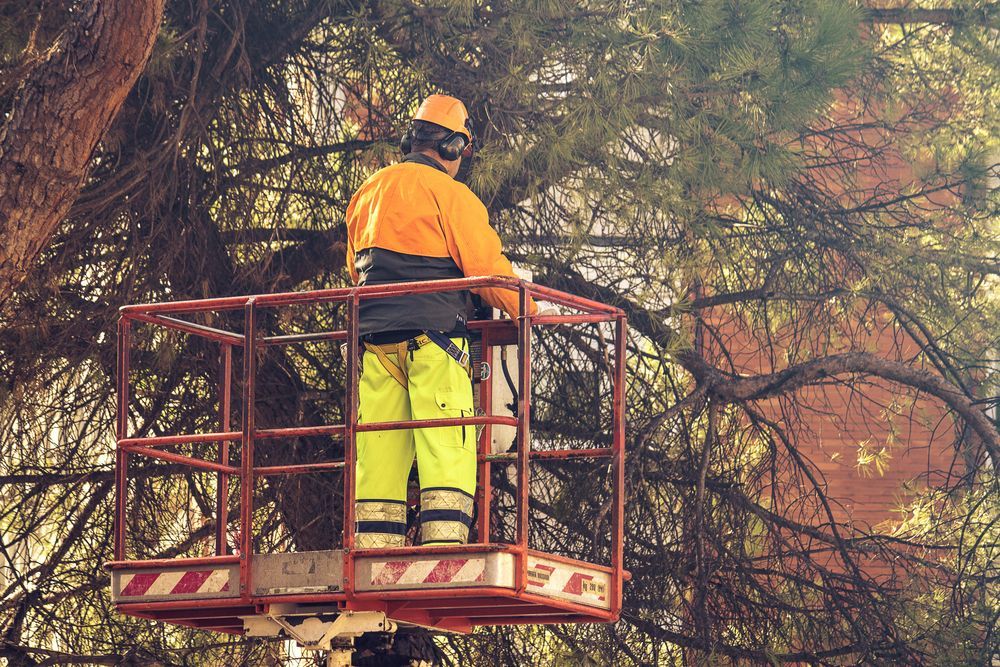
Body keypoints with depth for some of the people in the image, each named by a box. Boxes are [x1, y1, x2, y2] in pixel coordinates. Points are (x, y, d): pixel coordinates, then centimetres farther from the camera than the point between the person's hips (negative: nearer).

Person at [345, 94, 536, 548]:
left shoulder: (366, 194, 18)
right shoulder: (448, 193, -3)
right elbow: (487, 267, -6)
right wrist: (527, 311, 8)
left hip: (374, 336, 6)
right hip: (434, 332, -6)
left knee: (378, 453, 3)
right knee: (446, 448, -8)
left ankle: (374, 554, -3)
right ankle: (443, 546, -19)